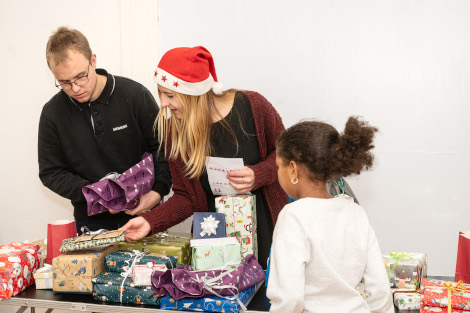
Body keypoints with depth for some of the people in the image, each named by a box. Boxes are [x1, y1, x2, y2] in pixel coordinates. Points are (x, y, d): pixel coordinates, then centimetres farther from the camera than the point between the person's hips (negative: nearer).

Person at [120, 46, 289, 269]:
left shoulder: (252, 106, -11)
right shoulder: (173, 131, -4)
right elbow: (186, 197, -2)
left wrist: (258, 175, -16)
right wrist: (150, 221, -17)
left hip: (266, 228, -1)